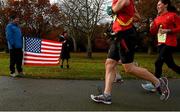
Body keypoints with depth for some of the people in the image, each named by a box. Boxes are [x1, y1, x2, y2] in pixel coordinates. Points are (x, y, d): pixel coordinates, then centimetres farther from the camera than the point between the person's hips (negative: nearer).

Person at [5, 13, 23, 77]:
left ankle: (20, 71, 20)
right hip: (13, 47, -7)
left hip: (19, 47, 7)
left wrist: (22, 44, 13)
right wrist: (12, 44, -17)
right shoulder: (9, 26, -6)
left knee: (19, 59, 11)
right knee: (13, 60, -1)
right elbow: (9, 37, -13)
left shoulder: (17, 27, 19)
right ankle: (12, 72, 9)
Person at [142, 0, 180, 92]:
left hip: (169, 43, -7)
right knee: (170, 64, 12)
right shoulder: (157, 18, 13)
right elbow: (154, 32, 16)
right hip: (160, 43, 7)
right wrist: (152, 27, -4)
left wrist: (168, 30, -18)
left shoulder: (172, 15, -4)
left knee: (158, 62, -12)